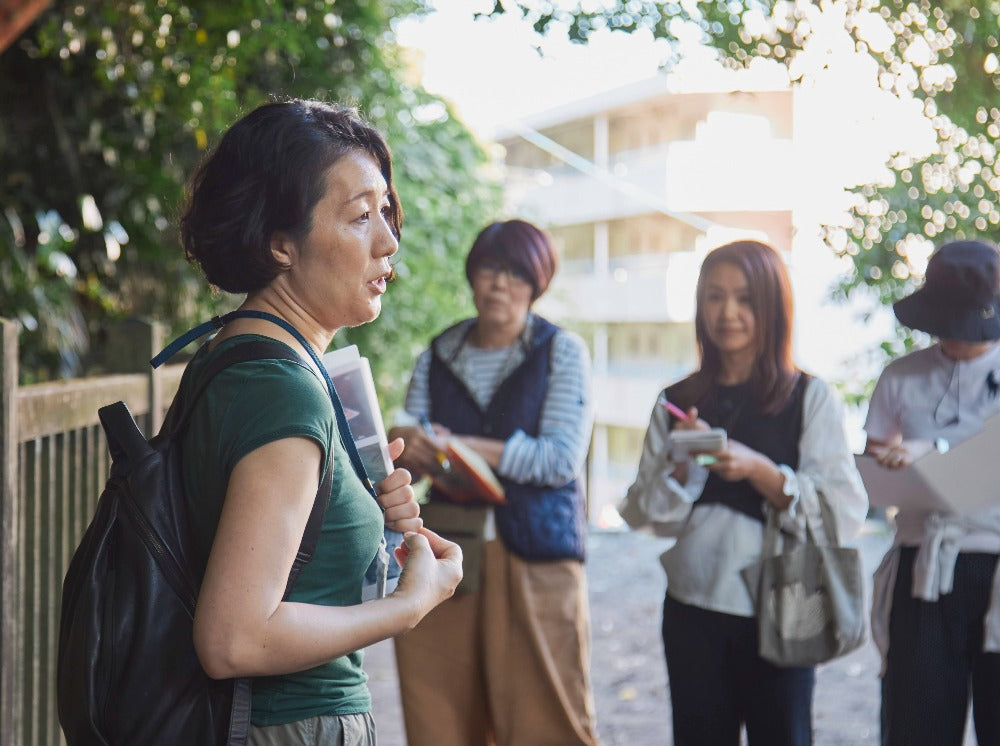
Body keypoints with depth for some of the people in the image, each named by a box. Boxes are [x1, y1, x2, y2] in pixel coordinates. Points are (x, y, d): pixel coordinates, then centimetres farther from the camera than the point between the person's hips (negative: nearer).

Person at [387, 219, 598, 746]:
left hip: (534, 558, -3)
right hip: (444, 555, 3)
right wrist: (406, 450, -17)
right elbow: (411, 449, 8)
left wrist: (462, 447, -16)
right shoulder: (436, 357, 12)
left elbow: (563, 458, -9)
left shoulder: (563, 352, 3)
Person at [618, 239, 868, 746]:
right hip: (693, 609, 3)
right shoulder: (677, 402, 8)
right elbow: (647, 515, 6)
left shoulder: (811, 398, -1)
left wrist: (759, 470, -20)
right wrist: (680, 466, -12)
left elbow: (845, 512, -9)